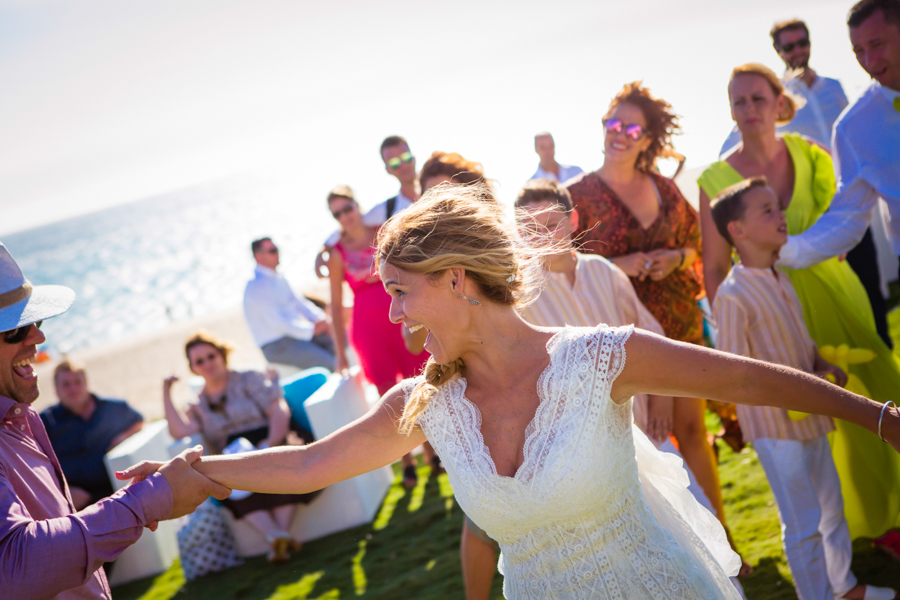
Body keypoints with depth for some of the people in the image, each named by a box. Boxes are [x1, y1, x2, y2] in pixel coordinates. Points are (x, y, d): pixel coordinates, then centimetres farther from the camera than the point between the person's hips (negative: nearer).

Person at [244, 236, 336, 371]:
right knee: (329, 364, -25)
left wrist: (319, 318, -2)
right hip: (278, 346, -9)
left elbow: (297, 302, 17)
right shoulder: (257, 286, -17)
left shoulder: (278, 278, 13)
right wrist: (312, 330, -19)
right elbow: (277, 322, -22)